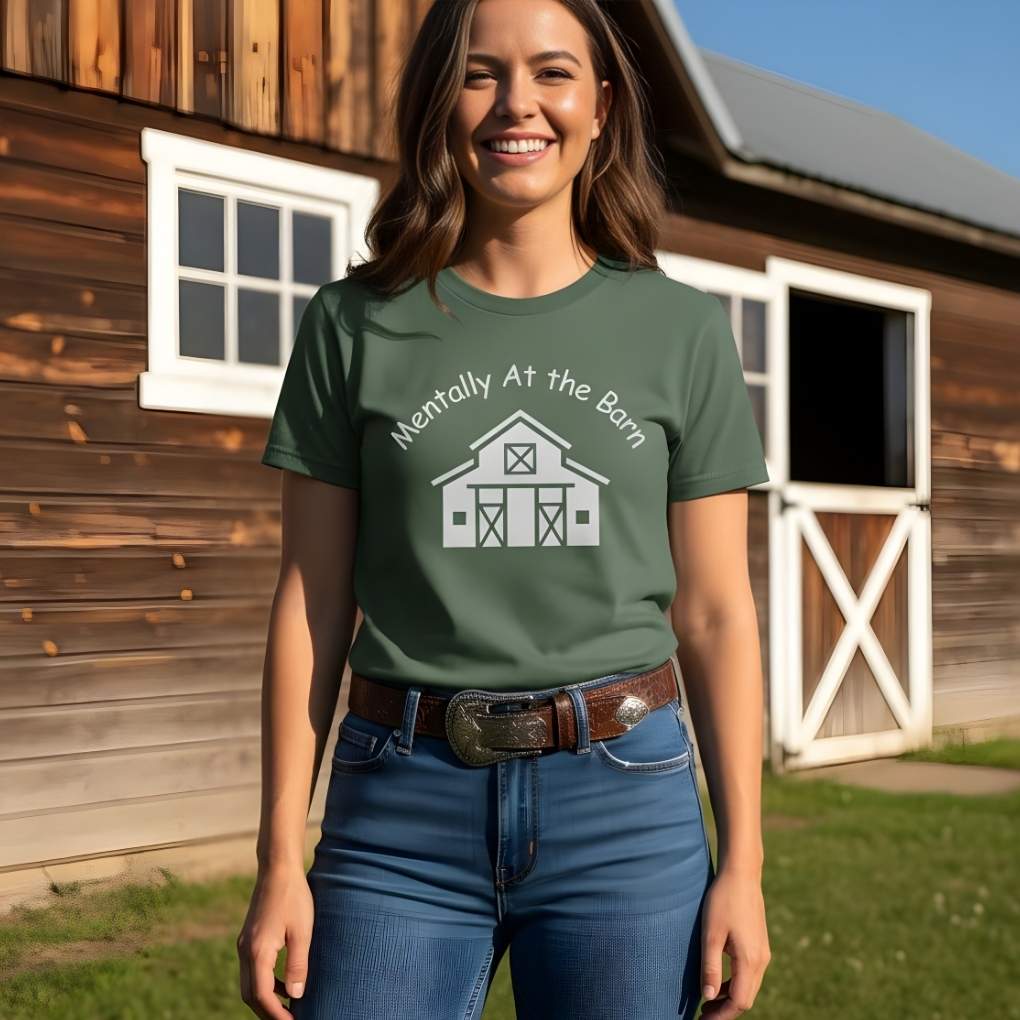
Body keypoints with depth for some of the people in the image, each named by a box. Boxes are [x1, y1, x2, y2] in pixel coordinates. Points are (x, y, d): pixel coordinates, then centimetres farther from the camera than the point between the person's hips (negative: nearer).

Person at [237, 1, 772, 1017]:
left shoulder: (681, 329, 4)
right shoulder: (356, 323, 3)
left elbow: (714, 611, 4)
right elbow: (311, 602, 3)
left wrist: (742, 861, 0)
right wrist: (279, 859, -1)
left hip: (625, 807, 1)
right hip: (404, 814, 0)